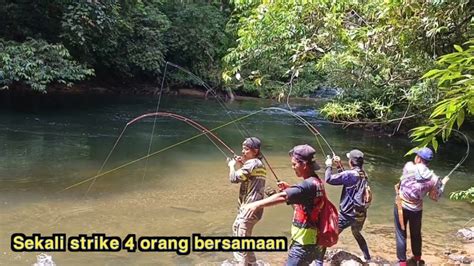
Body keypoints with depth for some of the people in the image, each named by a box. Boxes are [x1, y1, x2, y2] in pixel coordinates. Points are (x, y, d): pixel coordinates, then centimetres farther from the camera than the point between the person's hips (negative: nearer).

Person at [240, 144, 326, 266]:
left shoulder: (309, 184, -22)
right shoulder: (315, 182, 10)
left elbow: (282, 196, -32)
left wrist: (257, 204, -36)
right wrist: (289, 188, 12)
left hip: (303, 243, -10)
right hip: (308, 240, 10)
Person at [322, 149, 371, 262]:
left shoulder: (351, 174, -19)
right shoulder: (363, 174, 5)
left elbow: (329, 179, -18)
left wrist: (329, 166, -3)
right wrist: (339, 166, 16)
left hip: (348, 214, -8)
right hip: (361, 214, 8)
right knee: (357, 233, 34)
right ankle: (367, 257, 42)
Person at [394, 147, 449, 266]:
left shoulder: (408, 166, -16)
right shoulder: (433, 179, -13)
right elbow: (435, 197, 0)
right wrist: (443, 183, 14)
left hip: (401, 206, -2)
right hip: (416, 209, 2)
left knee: (401, 235, 9)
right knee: (416, 234, 22)